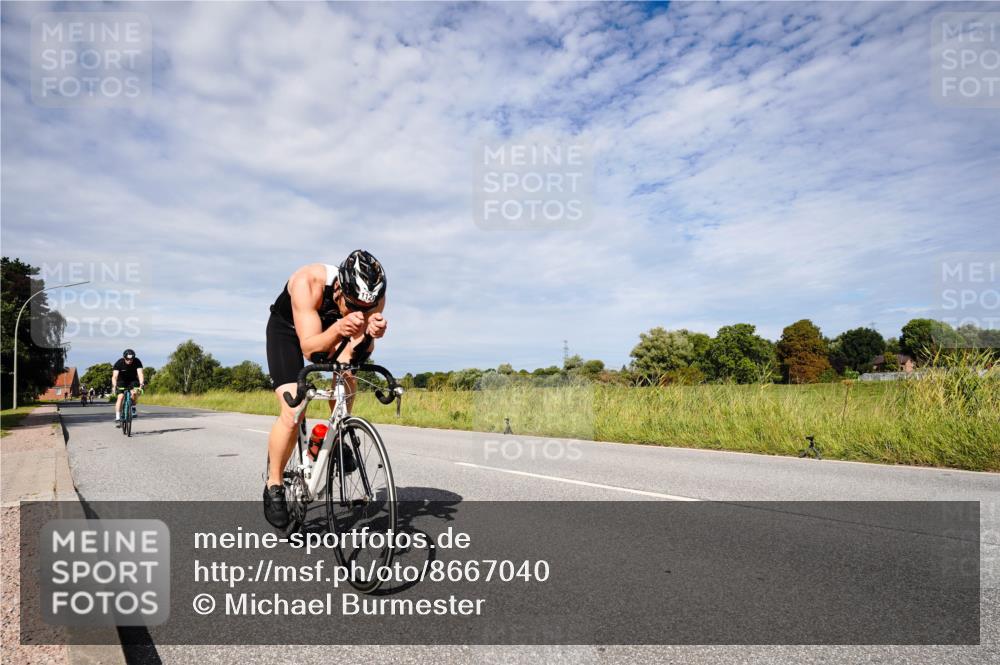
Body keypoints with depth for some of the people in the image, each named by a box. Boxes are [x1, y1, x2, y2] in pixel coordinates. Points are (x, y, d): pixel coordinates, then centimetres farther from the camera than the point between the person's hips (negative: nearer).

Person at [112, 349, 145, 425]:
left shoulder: (137, 362, -24)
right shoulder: (119, 363, -25)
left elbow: (140, 373, -35)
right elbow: (114, 376, -33)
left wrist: (141, 384, -51)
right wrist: (114, 386, -49)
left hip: (133, 380, 0)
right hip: (122, 381, 0)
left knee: (134, 393, -28)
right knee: (120, 397, -17)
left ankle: (133, 407, 0)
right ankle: (117, 418, -13)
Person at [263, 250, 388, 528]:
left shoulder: (373, 297, -29)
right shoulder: (309, 281, -39)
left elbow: (358, 353, -30)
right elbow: (309, 348, -41)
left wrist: (370, 335, -52)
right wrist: (339, 329, -60)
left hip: (331, 328, 4)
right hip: (288, 329, -4)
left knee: (348, 368, -25)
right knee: (293, 414, -18)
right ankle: (273, 485, 4)